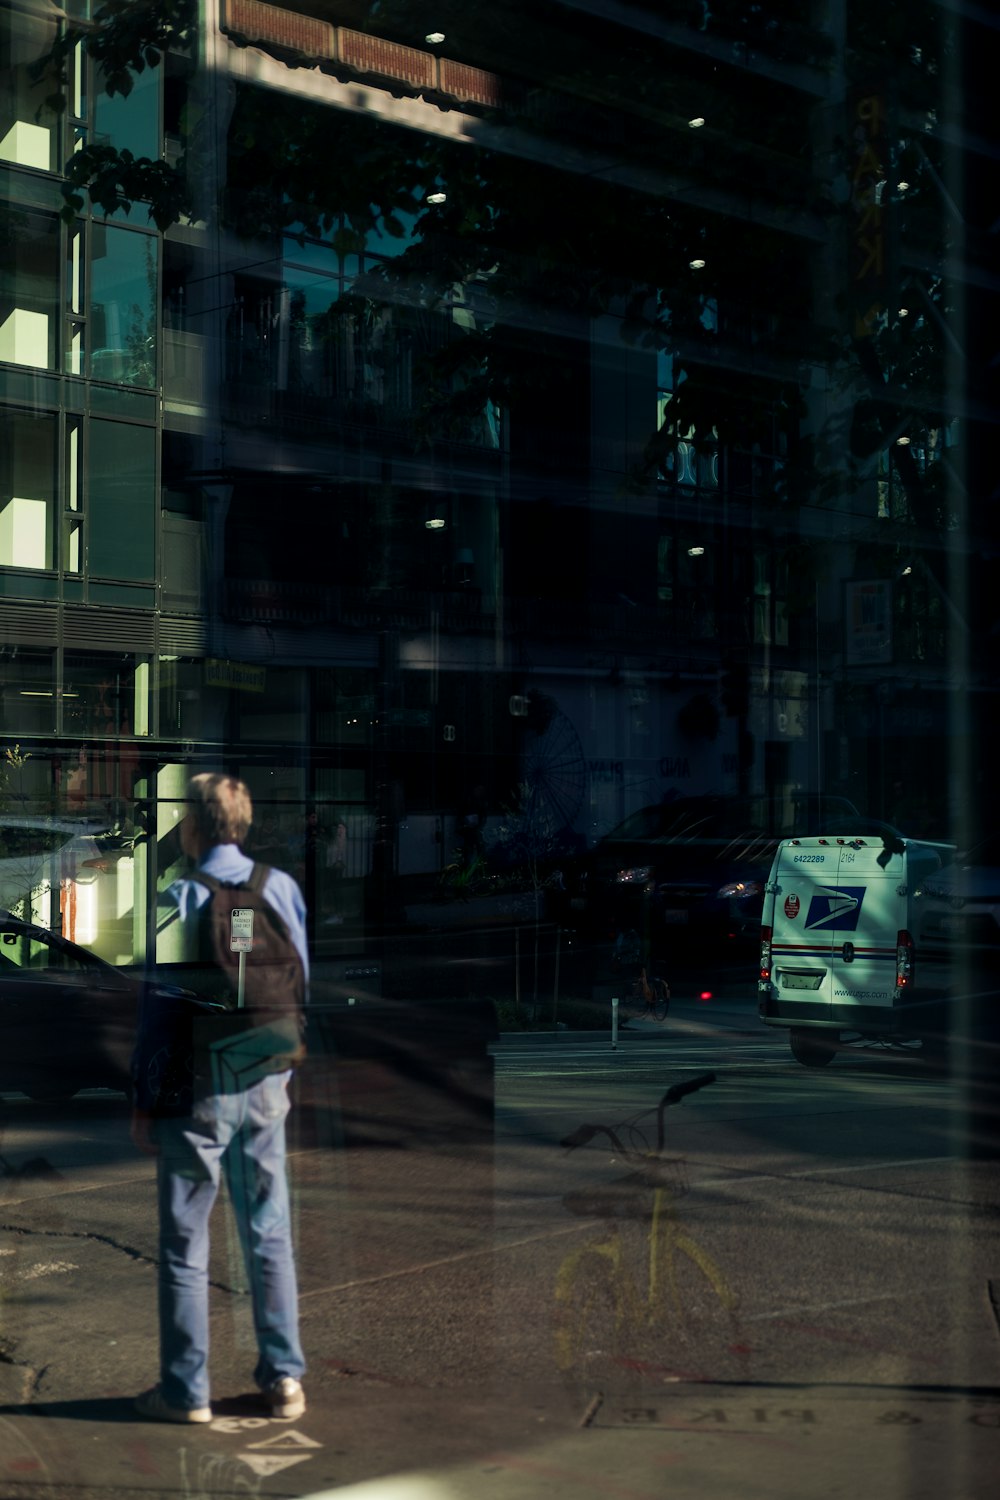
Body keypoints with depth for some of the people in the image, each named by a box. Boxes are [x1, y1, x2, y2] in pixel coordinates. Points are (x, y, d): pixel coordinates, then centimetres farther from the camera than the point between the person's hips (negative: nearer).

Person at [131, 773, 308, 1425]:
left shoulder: (182, 899, -12)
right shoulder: (283, 888, 1)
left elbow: (160, 1005, -9)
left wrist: (143, 1099, -2)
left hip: (197, 1092, -4)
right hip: (266, 1086, 4)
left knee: (185, 1242, 6)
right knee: (270, 1235, 13)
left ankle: (186, 1390, 11)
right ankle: (284, 1377, 15)